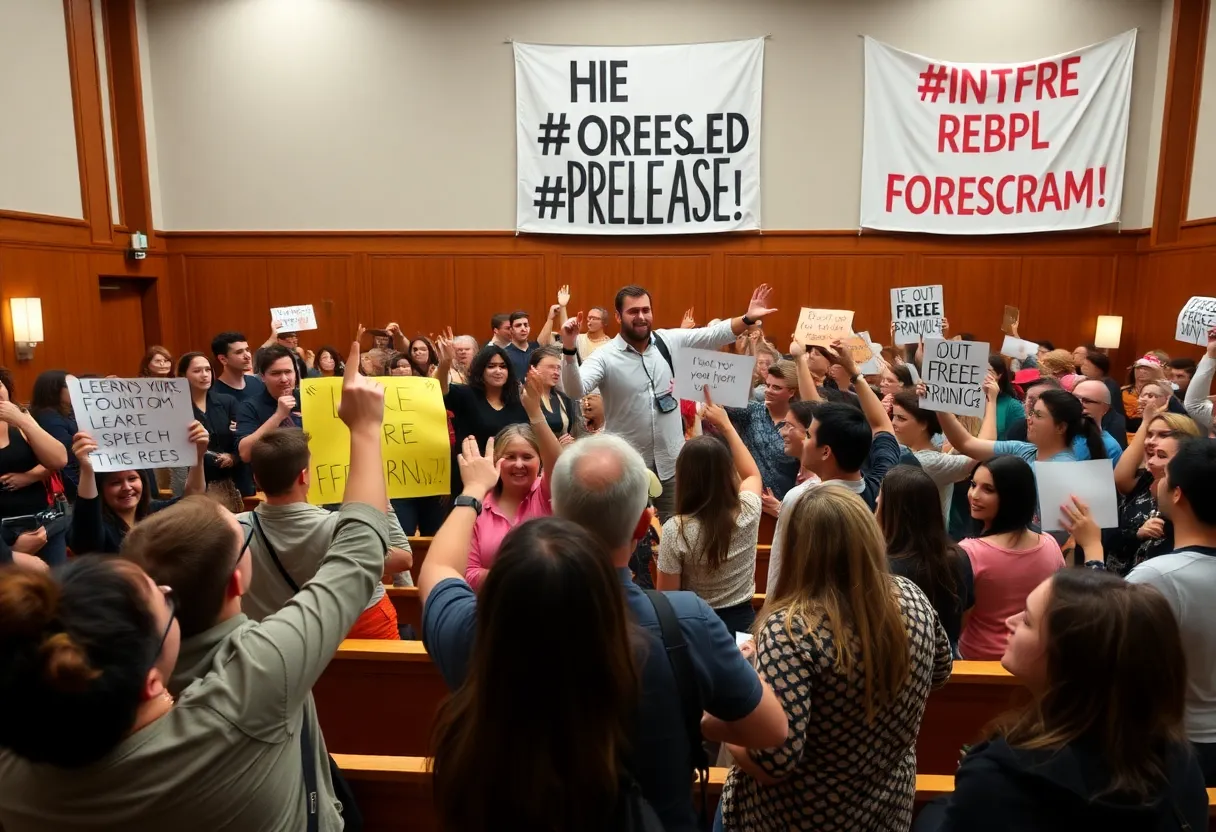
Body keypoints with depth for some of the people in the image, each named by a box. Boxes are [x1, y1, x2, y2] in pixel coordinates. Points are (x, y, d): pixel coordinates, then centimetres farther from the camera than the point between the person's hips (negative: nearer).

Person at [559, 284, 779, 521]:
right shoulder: (605, 357, -13)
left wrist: (748, 318, -13)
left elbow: (713, 335, 0)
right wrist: (570, 350, -41)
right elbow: (575, 391, -26)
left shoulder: (671, 341, 1)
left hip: (671, 461, 4)